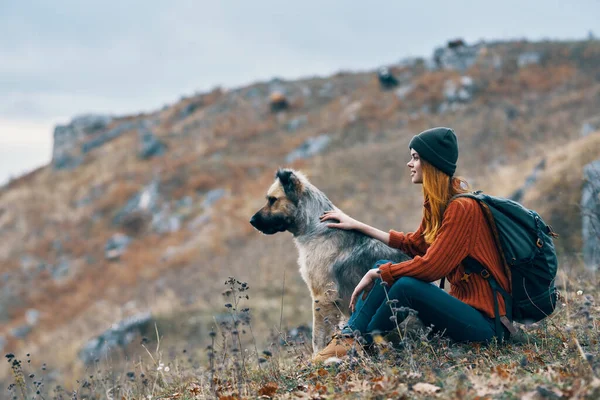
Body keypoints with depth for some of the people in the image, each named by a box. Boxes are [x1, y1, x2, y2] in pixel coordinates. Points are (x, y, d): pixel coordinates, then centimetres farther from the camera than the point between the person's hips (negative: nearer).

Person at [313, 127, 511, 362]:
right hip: (462, 302, 10)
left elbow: (431, 266, -24)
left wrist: (377, 274, -13)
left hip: (486, 320, -10)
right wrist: (357, 226, 24)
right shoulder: (438, 205, 9)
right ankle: (348, 337, -11)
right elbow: (413, 244, 22)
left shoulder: (463, 208, -19)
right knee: (383, 267, 2)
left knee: (407, 286, -29)